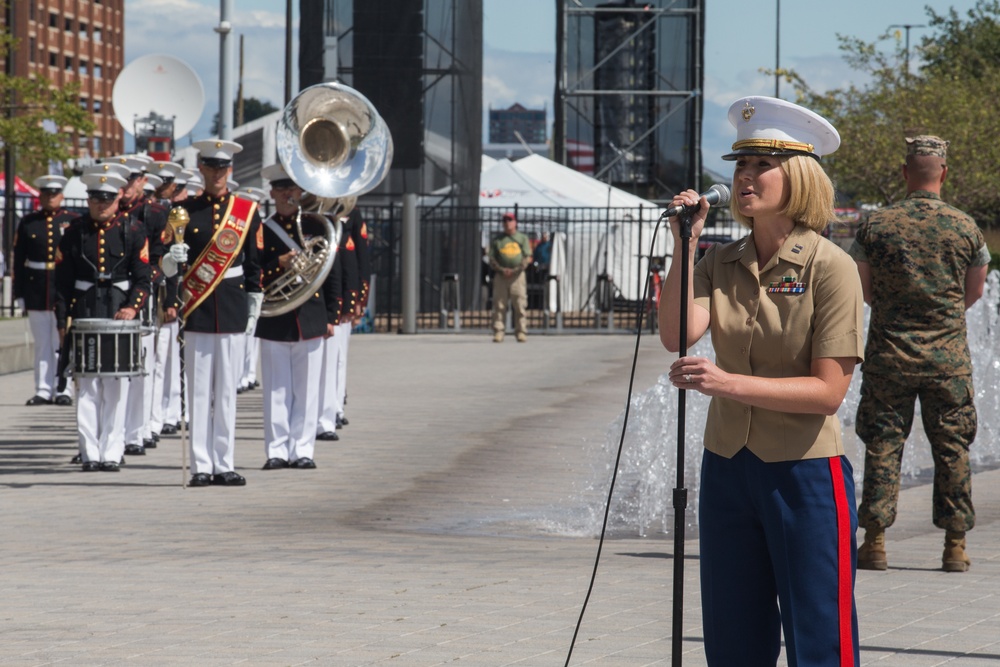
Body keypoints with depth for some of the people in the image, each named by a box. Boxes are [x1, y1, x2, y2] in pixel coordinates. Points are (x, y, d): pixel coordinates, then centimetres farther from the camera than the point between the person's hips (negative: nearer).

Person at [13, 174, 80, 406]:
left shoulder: (73, 221, 4)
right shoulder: (28, 223, 7)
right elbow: (18, 261, 7)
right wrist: (19, 293, 2)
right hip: (36, 289, 2)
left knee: (62, 343, 0)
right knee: (42, 343, 5)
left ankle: (62, 390, 4)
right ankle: (43, 390, 9)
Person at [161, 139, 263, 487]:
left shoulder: (247, 210, 6)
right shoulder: (185, 210, 5)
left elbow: (254, 263, 8)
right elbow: (167, 265, 4)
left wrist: (253, 310, 5)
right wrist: (171, 259, -19)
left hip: (232, 308, 0)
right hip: (197, 309, 0)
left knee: (227, 390, 2)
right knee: (199, 389, -1)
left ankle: (225, 465, 6)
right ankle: (201, 466, 1)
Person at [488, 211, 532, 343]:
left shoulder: (522, 238, 12)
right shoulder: (497, 240, 14)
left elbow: (528, 258, 4)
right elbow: (492, 259, 9)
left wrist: (516, 270, -11)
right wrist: (502, 270, -10)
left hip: (517, 274, -1)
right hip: (501, 276, 1)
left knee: (520, 305, -7)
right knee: (499, 306, -5)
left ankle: (521, 332, -4)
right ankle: (498, 333, -6)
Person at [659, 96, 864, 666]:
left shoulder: (830, 267, -11)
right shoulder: (722, 263, 6)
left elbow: (829, 391, -16)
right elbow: (678, 335, -11)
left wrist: (728, 383, -25)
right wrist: (684, 244, -14)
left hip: (806, 474, -6)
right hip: (728, 469, 6)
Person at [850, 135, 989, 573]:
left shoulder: (876, 226, -5)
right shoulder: (965, 228, -3)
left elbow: (863, 290, 6)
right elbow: (974, 292, 11)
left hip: (888, 356, 0)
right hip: (948, 358, 0)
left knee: (882, 446, 5)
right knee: (951, 448, 7)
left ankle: (875, 541, 3)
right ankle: (955, 545, 8)